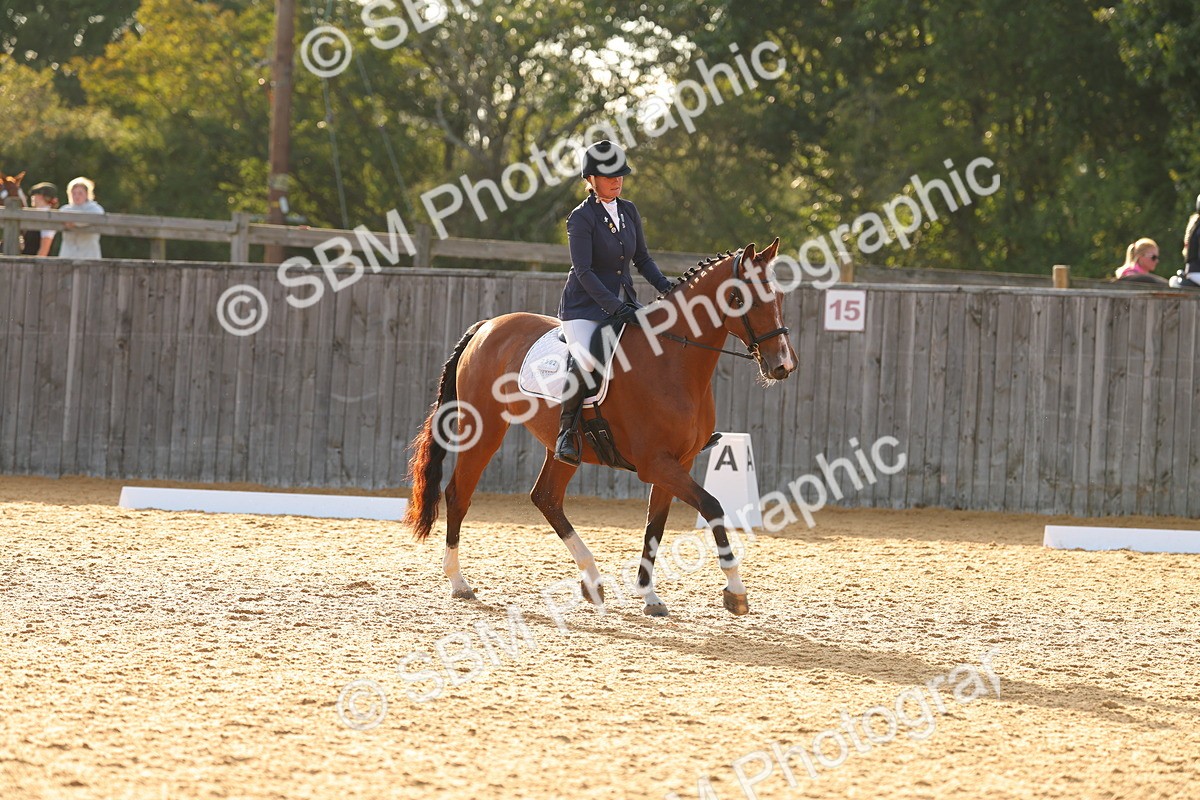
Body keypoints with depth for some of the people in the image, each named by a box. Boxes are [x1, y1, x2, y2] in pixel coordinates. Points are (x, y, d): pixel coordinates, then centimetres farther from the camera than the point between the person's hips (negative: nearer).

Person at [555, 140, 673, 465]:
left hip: (624, 303, 7)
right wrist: (615, 307, -26)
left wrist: (664, 286, -2)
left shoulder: (629, 211, 9)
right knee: (586, 361, -32)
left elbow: (641, 259, 16)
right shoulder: (581, 218, -11)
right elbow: (583, 271, -17)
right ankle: (567, 429, -15)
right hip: (585, 307, -7)